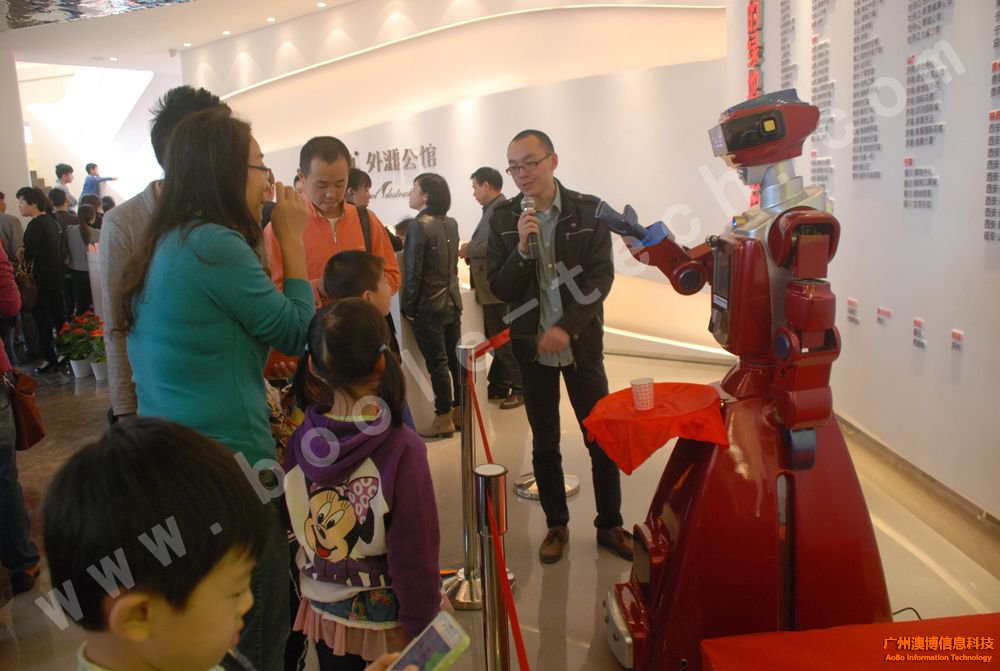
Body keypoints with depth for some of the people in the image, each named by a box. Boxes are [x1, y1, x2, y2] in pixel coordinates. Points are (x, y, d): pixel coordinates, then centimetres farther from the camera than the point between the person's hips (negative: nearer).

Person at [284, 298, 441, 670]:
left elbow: (288, 526, -1)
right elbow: (415, 550, -21)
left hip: (324, 611, 4)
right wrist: (422, 625, -10)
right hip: (386, 618, -4)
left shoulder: (300, 440, -13)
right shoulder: (402, 448, -26)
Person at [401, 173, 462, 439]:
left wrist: (408, 307, -8)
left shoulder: (419, 226, -16)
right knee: (455, 359, 14)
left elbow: (412, 271, -17)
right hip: (452, 302, 7)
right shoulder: (451, 224, 7)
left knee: (437, 364, 0)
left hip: (429, 307, -7)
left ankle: (444, 420, 9)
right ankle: (460, 411, 25)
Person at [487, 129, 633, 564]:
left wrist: (567, 327, -16)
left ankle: (610, 525, 23)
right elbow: (500, 288, -4)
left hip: (581, 344, -1)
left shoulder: (589, 211, -4)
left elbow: (600, 278, -7)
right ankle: (556, 525, 27)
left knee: (602, 438, 6)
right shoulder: (503, 219, -1)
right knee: (544, 442, 11)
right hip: (532, 346, 1)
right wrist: (522, 248, -20)